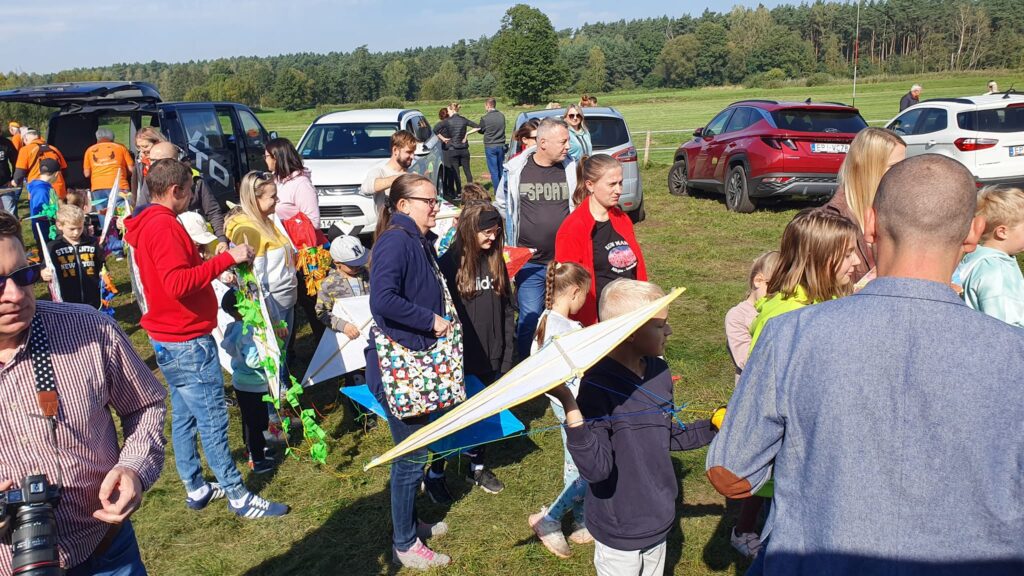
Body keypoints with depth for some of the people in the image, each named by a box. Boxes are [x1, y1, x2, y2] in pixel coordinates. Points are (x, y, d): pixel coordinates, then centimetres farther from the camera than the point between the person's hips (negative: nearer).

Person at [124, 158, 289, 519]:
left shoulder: (147, 225, 14)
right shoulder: (164, 226, -19)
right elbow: (178, 284, -30)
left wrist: (211, 266, 17)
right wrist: (227, 258, -30)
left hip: (168, 339, 11)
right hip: (188, 342, -11)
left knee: (184, 416, 17)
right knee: (213, 420, -3)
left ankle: (195, 489, 28)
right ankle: (239, 497, 6)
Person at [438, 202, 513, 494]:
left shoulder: (495, 260, 3)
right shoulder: (450, 263, -13)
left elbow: (506, 308, 8)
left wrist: (507, 353, 6)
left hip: (491, 357, 5)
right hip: (460, 358, -4)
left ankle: (477, 466, 33)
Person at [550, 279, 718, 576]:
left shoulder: (658, 371, -3)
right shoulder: (598, 385, -25)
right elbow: (596, 468, -31)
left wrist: (713, 427, 2)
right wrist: (570, 406, -41)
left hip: (657, 520, 7)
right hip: (620, 532, -7)